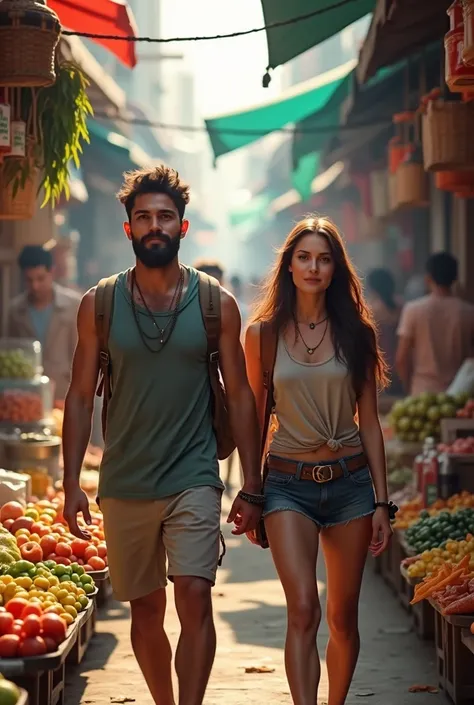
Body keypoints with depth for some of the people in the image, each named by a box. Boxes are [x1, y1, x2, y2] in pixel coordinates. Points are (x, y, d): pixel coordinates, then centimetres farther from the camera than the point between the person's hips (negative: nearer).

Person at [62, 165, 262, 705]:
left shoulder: (216, 304, 1)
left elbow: (239, 396, 4)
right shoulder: (99, 305, 3)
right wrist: (71, 484, -1)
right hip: (124, 485, 2)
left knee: (194, 598, -15)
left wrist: (251, 488, 0)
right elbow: (80, 397, 6)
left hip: (194, 479, -2)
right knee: (145, 610, 11)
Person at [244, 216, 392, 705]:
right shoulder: (263, 333, 2)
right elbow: (253, 419, 9)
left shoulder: (355, 332, 4)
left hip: (350, 482, 2)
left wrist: (381, 502, 3)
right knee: (303, 609, -17)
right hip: (288, 484, -2)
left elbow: (369, 423, 6)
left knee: (343, 617, 8)